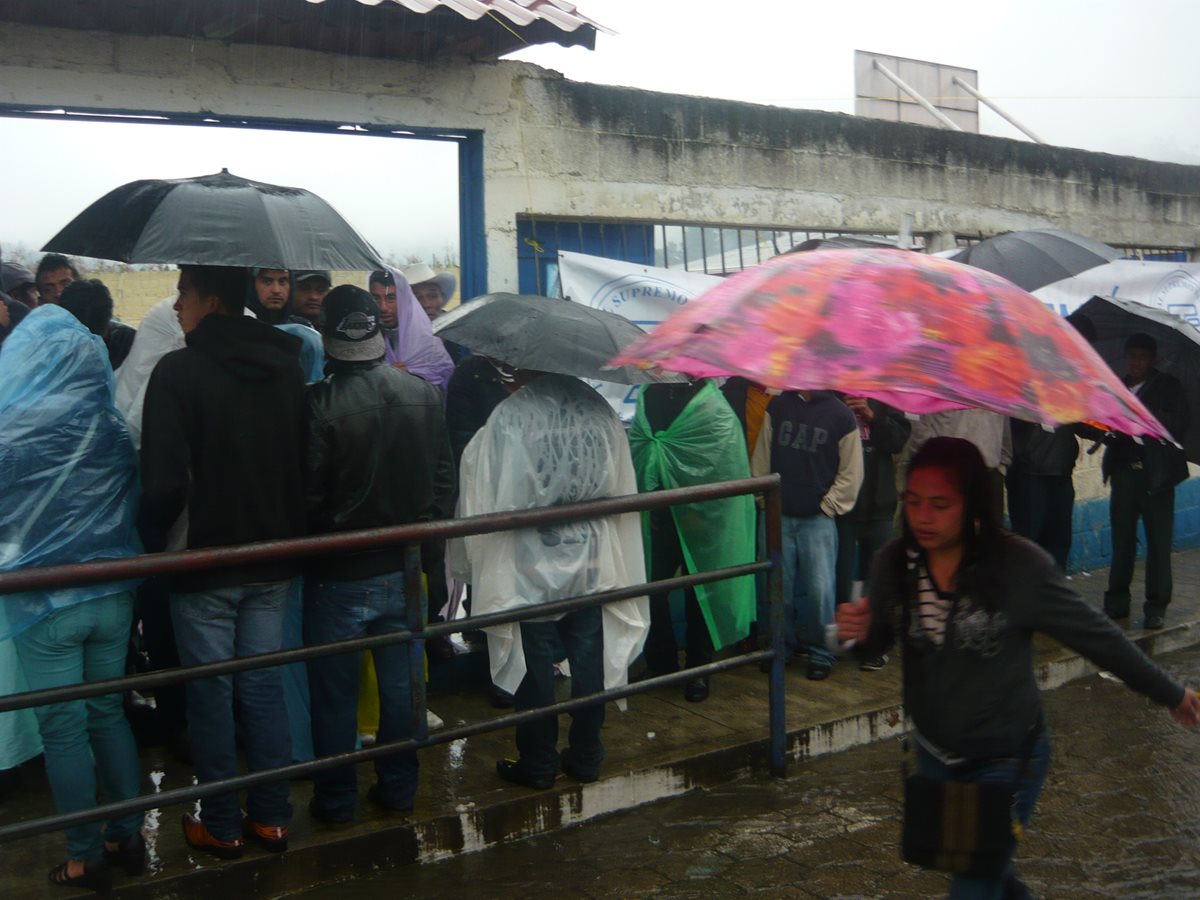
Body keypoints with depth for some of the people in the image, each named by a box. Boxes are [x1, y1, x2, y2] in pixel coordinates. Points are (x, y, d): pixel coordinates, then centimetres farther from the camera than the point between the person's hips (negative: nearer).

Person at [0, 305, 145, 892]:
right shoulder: (113, 426, -2)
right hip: (113, 595, 4)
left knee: (63, 729, 7)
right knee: (109, 713, 17)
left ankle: (87, 857, 16)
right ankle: (128, 836, 24)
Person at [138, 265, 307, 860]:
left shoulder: (178, 371, -17)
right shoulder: (287, 366, 3)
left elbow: (164, 481, -21)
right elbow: (308, 460, 7)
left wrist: (155, 544, -5)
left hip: (204, 561, -5)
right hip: (274, 558, 5)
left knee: (210, 693, 8)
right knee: (264, 685, 15)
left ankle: (221, 827, 20)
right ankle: (271, 816, 24)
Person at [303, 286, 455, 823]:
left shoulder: (319, 403, -21)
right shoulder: (424, 394, -4)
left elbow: (308, 493, -18)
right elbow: (444, 477, 3)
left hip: (339, 576, -4)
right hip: (403, 570, 4)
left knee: (334, 694, 11)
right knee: (399, 686, 16)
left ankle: (335, 799, 24)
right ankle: (398, 788, 29)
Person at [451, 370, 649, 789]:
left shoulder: (509, 417, -17)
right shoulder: (600, 410, -3)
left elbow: (487, 501, -13)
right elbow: (622, 491, 5)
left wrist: (469, 564, 1)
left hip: (531, 568, -4)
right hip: (591, 564, 4)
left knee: (535, 668, 8)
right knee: (588, 661, 14)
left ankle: (538, 764, 21)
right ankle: (586, 757, 26)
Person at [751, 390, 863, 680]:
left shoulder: (841, 415, -3)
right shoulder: (778, 406, 6)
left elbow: (851, 472, 1)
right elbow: (762, 455, 9)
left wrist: (829, 505, -2)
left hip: (819, 519, -3)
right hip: (777, 516, 3)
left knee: (820, 589, -5)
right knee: (777, 588, 7)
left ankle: (820, 653, 12)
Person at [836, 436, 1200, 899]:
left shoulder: (1020, 566, -25)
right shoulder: (895, 563, -15)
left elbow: (1095, 635, -12)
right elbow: (878, 644, 0)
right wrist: (860, 632, -23)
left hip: (1005, 760, -5)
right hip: (934, 752, 5)